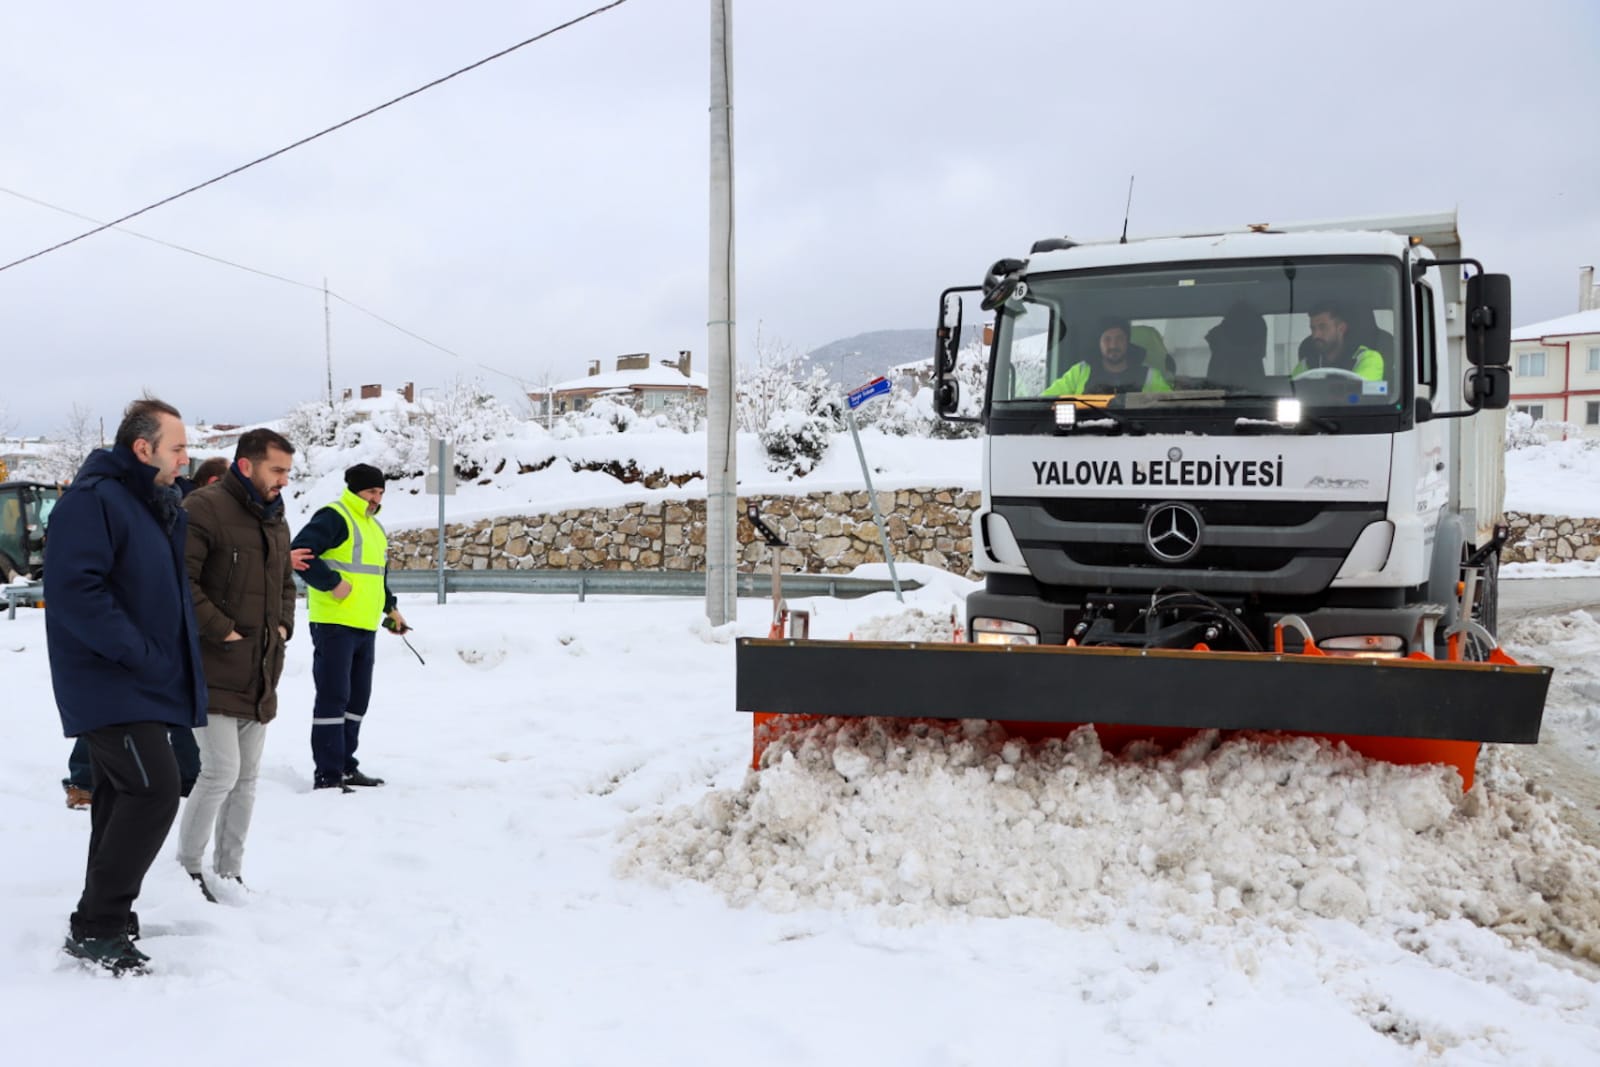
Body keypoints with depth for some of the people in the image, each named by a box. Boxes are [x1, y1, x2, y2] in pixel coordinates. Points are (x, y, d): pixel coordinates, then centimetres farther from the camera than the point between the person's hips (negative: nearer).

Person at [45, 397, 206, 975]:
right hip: (111, 683, -10)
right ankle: (96, 926, -7)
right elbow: (74, 589, -25)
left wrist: (174, 658, 11)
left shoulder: (156, 505, 15)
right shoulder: (92, 499, -15)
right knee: (155, 788, -16)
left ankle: (106, 921, 23)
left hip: (140, 685, 10)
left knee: (124, 797, 13)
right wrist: (138, 654, -23)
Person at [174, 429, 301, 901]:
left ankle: (229, 871, 24)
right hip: (214, 671, -8)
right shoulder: (204, 508, -12)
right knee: (221, 772, -10)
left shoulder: (275, 520, 14)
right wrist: (220, 630, -19)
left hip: (260, 674, 8)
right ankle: (187, 864, 10)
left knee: (246, 778, 12)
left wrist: (284, 625, 9)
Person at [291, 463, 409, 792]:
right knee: (333, 698, -8)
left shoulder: (374, 528, 20)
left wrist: (390, 608, 22)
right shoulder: (333, 517, -9)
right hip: (334, 624, -9)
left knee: (357, 699, 13)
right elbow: (299, 552, -22)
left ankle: (345, 765, 23)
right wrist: (332, 583, -22)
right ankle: (327, 775, -4)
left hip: (365, 628, 9)